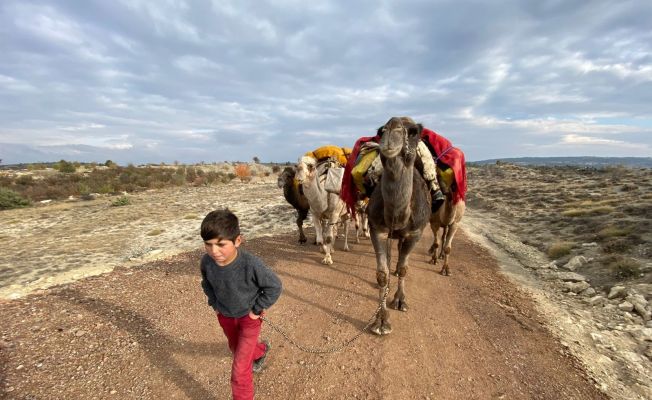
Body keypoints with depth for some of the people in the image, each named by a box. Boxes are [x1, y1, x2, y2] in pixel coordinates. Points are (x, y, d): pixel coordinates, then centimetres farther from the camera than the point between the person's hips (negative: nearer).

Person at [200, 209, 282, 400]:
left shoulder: (251, 264, -38)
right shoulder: (206, 262, -23)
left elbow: (274, 286, -22)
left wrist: (257, 310, -16)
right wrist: (215, 304, 0)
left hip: (248, 316, -5)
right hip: (225, 316, 6)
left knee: (240, 369, -3)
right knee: (236, 348, 31)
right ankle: (261, 349, 63)